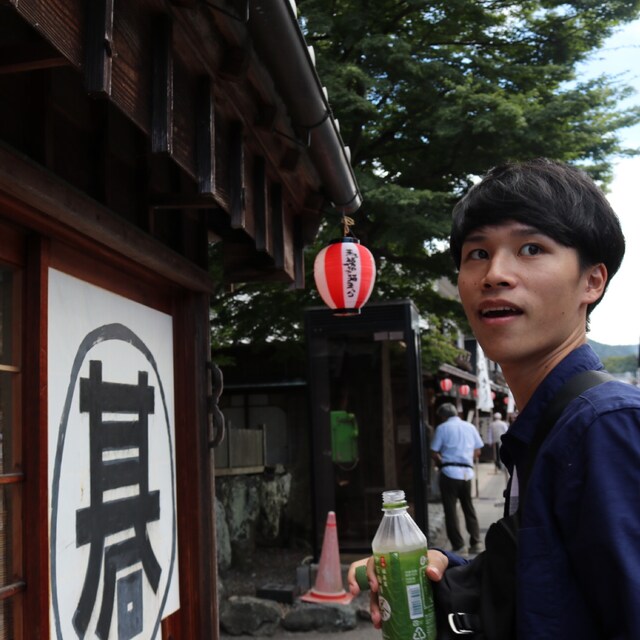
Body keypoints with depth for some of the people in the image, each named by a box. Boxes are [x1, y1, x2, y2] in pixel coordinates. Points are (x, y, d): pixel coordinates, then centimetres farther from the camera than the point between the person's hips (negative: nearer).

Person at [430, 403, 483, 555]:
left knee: (450, 510, 3)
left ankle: (458, 545, 3)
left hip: (449, 472, -4)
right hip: (467, 472, 4)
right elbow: (477, 451, 12)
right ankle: (476, 543, 14)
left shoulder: (442, 428, -2)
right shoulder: (470, 427, 11)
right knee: (469, 508, 16)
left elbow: (434, 453, -3)